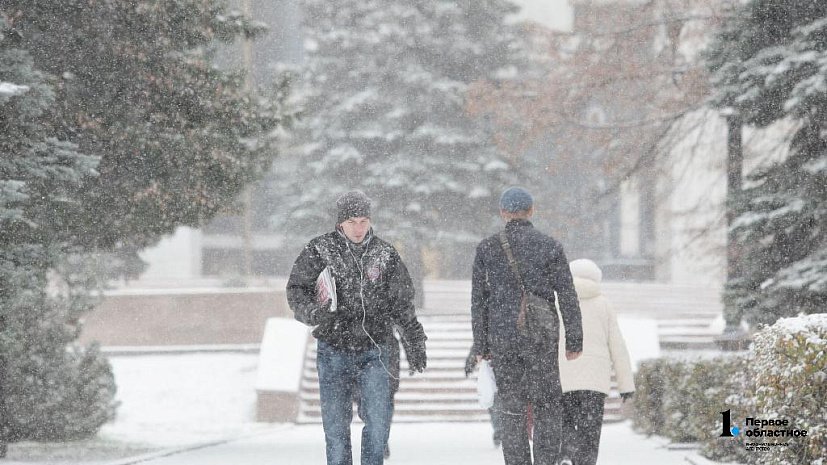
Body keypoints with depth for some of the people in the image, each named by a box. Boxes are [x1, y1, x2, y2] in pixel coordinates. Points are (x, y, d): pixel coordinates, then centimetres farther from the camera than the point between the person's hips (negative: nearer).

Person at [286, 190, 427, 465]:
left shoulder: (385, 255, 6)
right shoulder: (319, 250, 0)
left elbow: (402, 304, 13)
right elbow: (296, 290, 0)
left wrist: (415, 342, 11)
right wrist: (313, 312, -20)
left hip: (374, 352, 1)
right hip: (333, 350, -1)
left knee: (379, 419, -8)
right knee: (335, 422, 2)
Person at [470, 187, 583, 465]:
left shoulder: (487, 248, 2)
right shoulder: (550, 246, -1)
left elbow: (478, 300, 3)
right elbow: (567, 298, -2)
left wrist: (480, 345, 9)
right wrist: (574, 341, 5)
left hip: (501, 337, 1)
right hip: (541, 337, -1)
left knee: (512, 410, 7)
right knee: (547, 408, 5)